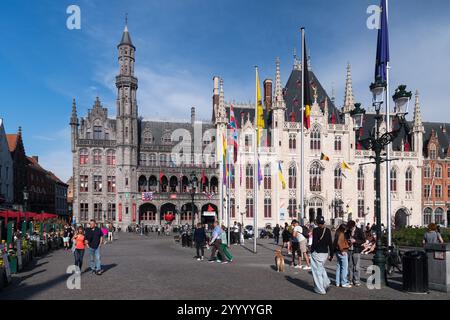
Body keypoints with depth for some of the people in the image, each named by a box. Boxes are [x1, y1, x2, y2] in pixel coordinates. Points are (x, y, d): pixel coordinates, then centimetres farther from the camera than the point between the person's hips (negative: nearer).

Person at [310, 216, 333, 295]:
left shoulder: (315, 230, -14)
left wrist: (312, 249, -2)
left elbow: (315, 242, -19)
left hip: (317, 253, -5)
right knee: (322, 268, 26)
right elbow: (330, 243, 3)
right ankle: (326, 283, 14)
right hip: (325, 253, 6)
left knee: (317, 270, 5)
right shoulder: (328, 230, 1)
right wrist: (331, 255, 10)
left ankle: (320, 289, 10)